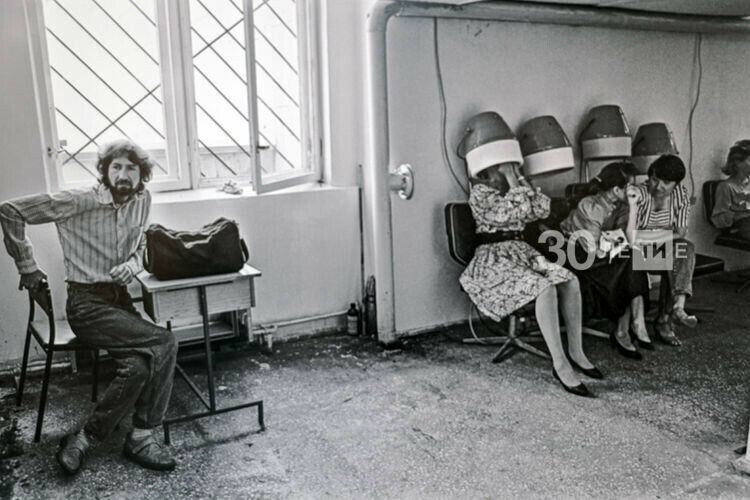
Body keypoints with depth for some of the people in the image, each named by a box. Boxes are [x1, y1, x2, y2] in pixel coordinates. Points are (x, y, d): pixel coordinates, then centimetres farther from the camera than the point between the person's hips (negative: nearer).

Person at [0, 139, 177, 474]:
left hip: (119, 298, 6)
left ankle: (86, 439, -3)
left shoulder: (141, 201, 5)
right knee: (164, 344, -22)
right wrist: (27, 267, -5)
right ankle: (140, 436, -5)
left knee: (138, 365, -22)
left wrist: (132, 265, -3)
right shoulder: (79, 201, -13)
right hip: (87, 304, -6)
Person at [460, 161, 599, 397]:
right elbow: (510, 214, -20)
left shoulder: (513, 187, 18)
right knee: (545, 288, -31)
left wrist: (520, 178, 4)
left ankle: (576, 351, -6)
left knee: (570, 281, -15)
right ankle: (560, 364, -27)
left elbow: (542, 209, 6)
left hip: (521, 252, 8)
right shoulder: (480, 192, -6)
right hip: (493, 259, -7)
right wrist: (512, 180, -11)